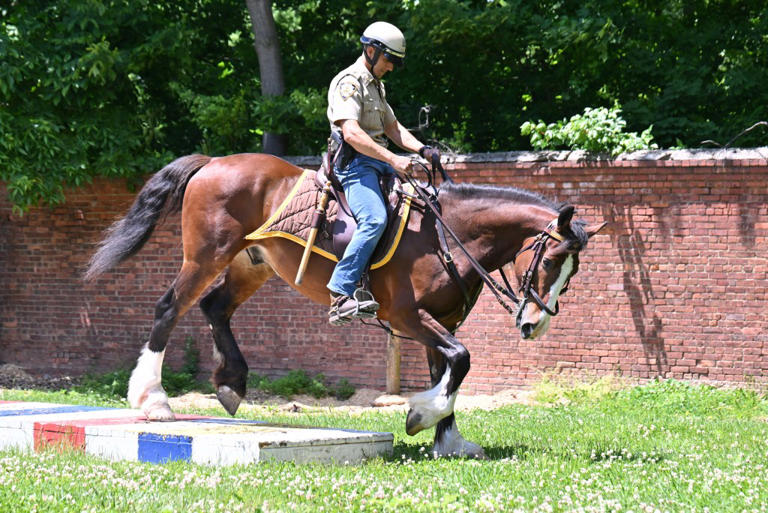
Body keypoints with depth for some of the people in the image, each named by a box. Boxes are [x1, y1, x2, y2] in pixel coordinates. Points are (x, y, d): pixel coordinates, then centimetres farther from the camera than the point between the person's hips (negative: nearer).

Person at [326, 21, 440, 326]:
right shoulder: (349, 83, -9)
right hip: (355, 163, -10)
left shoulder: (376, 85, 23)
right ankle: (341, 295, -35)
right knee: (375, 219, -30)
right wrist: (393, 159, -28)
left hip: (378, 161, 10)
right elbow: (351, 133, -21)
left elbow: (392, 128, 26)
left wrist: (422, 149, 7)